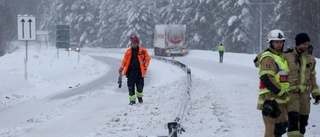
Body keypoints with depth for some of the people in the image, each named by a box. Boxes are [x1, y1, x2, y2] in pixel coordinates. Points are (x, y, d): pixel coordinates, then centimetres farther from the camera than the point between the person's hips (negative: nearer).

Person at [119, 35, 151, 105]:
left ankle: (139, 96, 29)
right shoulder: (128, 51, 7)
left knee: (140, 86, 3)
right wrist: (121, 69, 4)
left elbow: (147, 59, 8)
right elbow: (124, 61, 11)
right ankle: (132, 100, 4)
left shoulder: (143, 51, 1)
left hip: (139, 72, -1)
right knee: (131, 87, -3)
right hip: (131, 72, 1)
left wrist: (145, 68, -1)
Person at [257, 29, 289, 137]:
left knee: (282, 125, 17)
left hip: (280, 99, 10)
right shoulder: (268, 57, -12)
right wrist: (281, 92, -20)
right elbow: (266, 79, -22)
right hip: (271, 99, -10)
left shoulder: (280, 56, 20)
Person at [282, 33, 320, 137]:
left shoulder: (310, 59, 12)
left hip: (305, 93, 5)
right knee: (293, 117, -18)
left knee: (303, 119, 7)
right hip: (291, 92, -5)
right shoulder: (287, 57, -3)